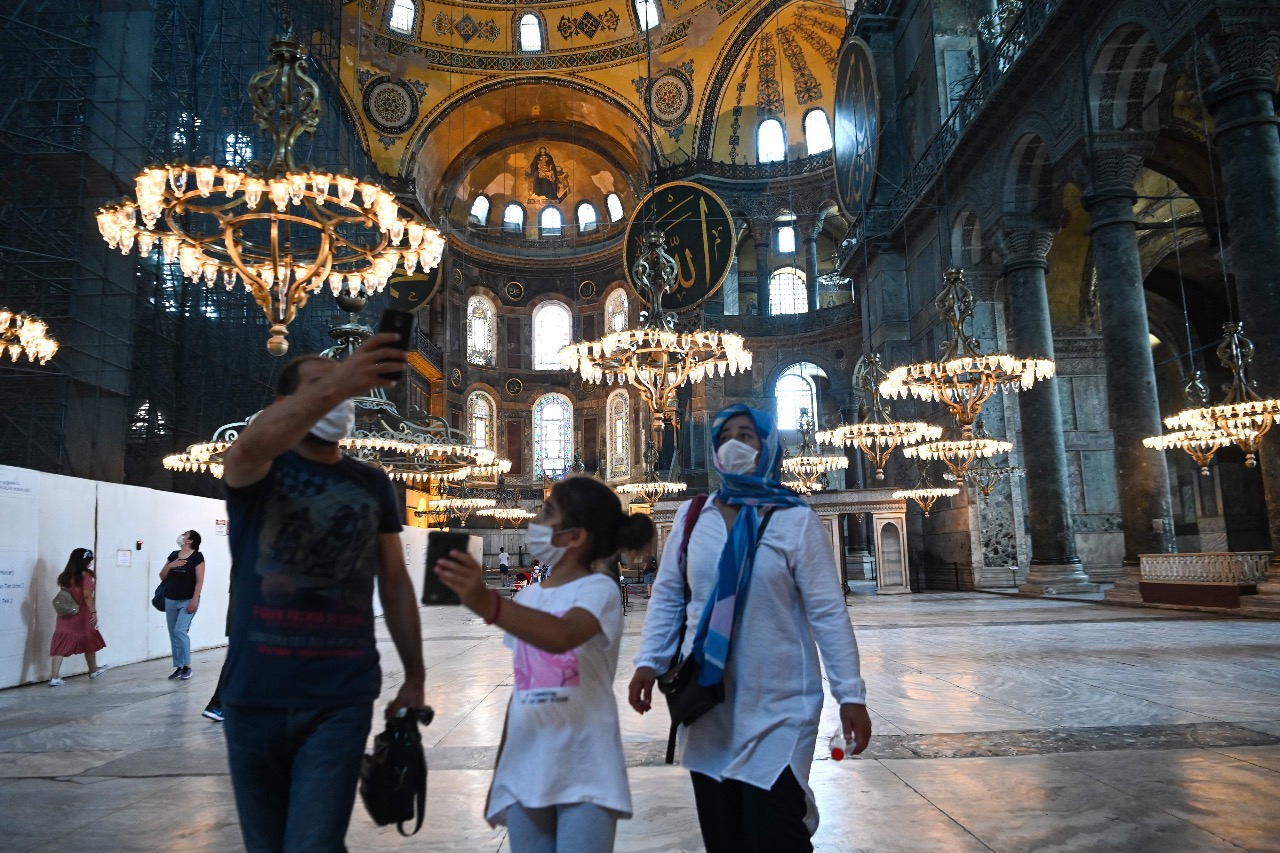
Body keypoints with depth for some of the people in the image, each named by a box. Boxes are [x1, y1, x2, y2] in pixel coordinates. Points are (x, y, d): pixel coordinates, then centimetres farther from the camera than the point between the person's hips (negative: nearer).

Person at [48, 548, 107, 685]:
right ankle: (93, 670, 30)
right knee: (90, 643, 14)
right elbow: (87, 595, -19)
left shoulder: (65, 576, 6)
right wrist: (93, 612, -18)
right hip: (81, 616, -5)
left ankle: (55, 678, -4)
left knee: (61, 645, 2)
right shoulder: (86, 575, -12)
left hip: (65, 616, 5)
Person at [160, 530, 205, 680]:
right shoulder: (173, 555, 9)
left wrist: (194, 601, -16)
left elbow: (199, 580, -10)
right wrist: (170, 565, -7)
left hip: (188, 601, -6)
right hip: (171, 600, 6)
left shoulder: (197, 556, -7)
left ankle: (187, 666, -4)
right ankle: (179, 667, 14)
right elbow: (162, 577, 12)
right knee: (173, 634, 7)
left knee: (180, 631, -14)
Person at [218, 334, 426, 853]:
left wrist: (415, 677, 8)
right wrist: (334, 383, -42)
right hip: (255, 697, 0)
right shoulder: (258, 472, -1)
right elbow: (252, 444, -27)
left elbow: (395, 582, 10)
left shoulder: (373, 485, 7)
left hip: (341, 701, 0)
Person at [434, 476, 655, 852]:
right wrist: (498, 773, 17)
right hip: (525, 772, 6)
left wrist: (487, 605, -47)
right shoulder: (528, 597, 9)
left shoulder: (598, 589, -10)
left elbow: (561, 637, -32)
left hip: (585, 775, -6)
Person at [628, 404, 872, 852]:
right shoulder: (690, 516, 3)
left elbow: (827, 611, -6)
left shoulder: (796, 520, -7)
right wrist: (649, 662, 1)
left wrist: (850, 693, -8)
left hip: (777, 704, -3)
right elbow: (667, 595, 9)